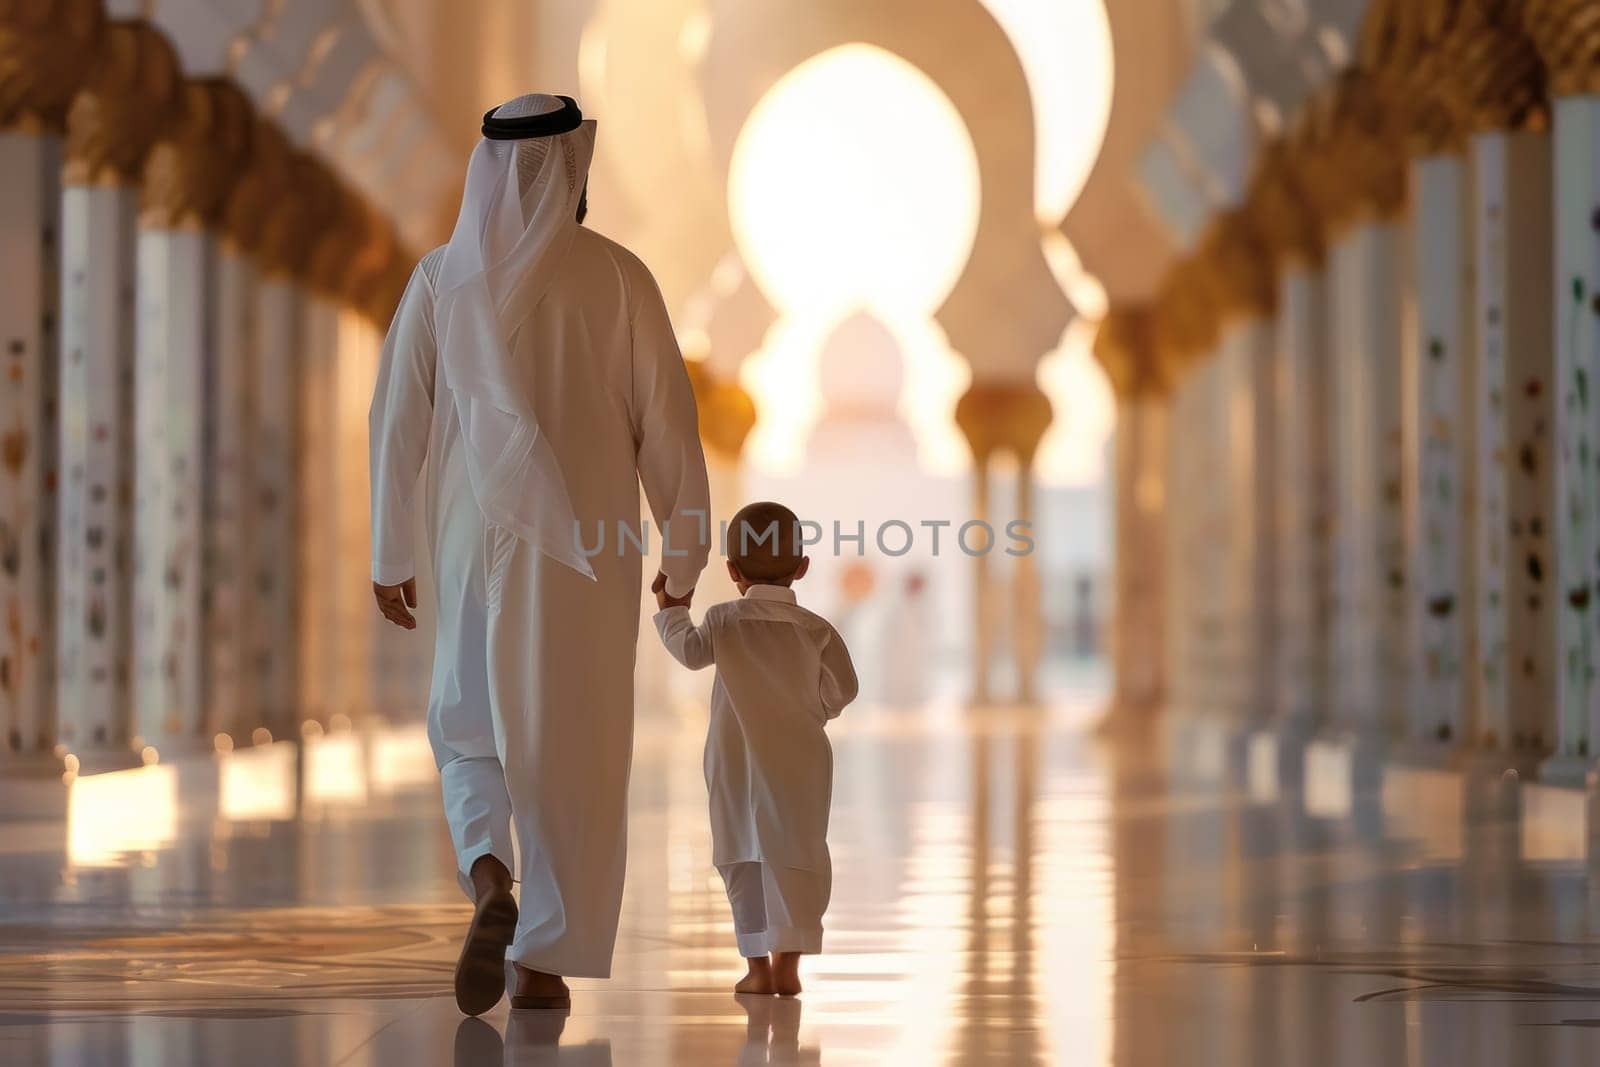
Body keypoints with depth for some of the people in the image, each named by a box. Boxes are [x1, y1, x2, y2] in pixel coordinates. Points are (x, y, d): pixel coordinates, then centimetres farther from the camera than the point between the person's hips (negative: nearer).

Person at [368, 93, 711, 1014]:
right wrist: (685, 551, 6)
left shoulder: (441, 279, 1)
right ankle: (543, 960, 7)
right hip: (587, 551, -1)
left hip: (477, 541, 1)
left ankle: (489, 880, -13)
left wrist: (390, 556, 10)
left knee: (472, 729, 15)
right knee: (572, 749, 8)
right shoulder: (617, 276, -4)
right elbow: (667, 420, -4)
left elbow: (398, 423, 1)